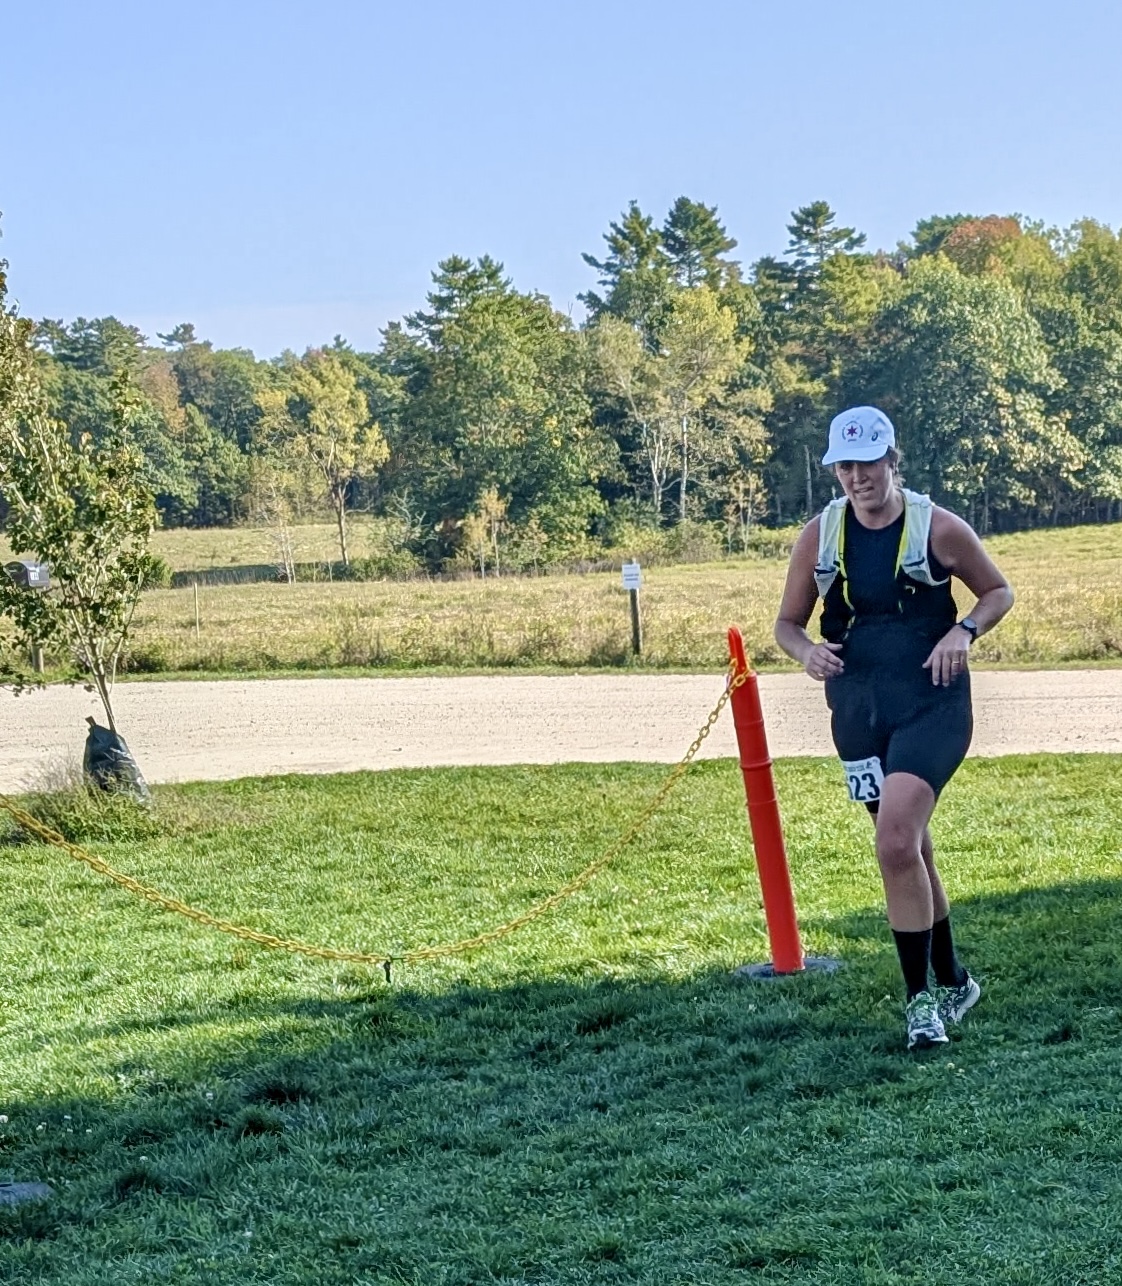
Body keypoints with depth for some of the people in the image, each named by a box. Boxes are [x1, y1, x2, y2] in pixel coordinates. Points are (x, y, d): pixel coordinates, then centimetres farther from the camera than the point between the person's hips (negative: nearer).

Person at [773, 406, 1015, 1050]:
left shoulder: (938, 528, -7)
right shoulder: (819, 536, 1)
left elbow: (999, 591, 6)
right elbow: (788, 622, 10)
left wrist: (964, 630, -13)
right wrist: (806, 650, -13)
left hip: (933, 703, -4)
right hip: (860, 708, 4)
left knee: (896, 845, -20)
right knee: (908, 850, 13)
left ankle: (922, 995, -9)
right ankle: (952, 981, 31)